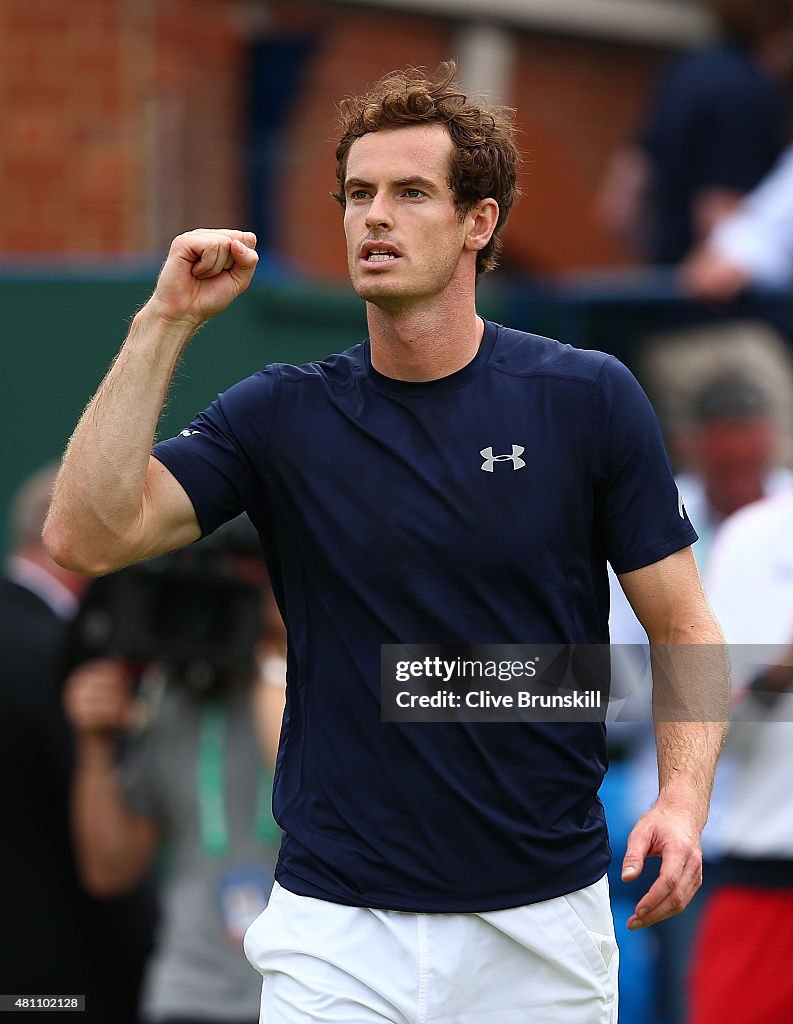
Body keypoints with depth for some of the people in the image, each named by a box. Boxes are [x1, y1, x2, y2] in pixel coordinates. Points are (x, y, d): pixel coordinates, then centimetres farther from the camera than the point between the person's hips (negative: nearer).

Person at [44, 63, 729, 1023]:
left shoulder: (589, 399, -2)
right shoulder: (282, 414, 1)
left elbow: (685, 630, 2)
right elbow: (87, 534, -11)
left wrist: (682, 797, -15)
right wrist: (165, 322, -13)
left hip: (543, 922, 0)